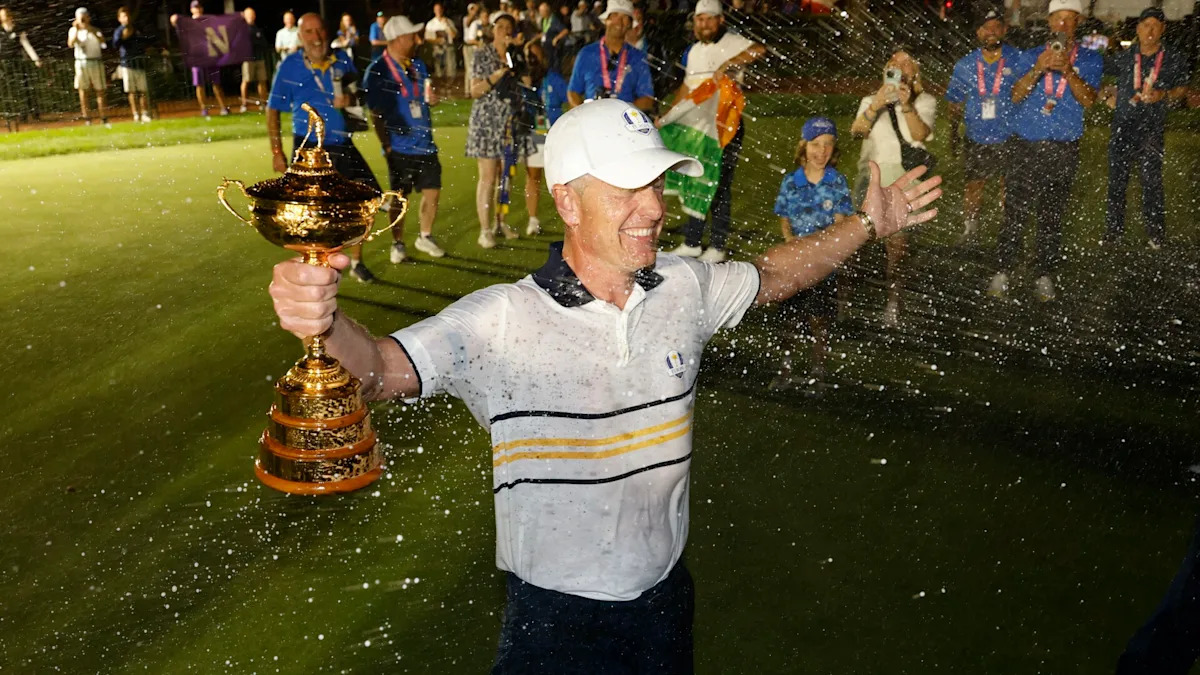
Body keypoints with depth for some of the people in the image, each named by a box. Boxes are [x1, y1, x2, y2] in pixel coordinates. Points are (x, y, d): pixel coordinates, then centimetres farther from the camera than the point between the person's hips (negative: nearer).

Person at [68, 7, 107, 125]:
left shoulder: (95, 30, 3)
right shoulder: (73, 30, 6)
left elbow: (102, 41, -18)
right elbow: (70, 44, -11)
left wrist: (90, 30, -29)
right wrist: (77, 30, -19)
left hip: (95, 63, -1)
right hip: (81, 63, 1)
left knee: (99, 90, -3)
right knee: (83, 89, 1)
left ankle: (103, 118, -2)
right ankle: (86, 118, 3)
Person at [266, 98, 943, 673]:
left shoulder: (688, 286, -5)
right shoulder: (501, 320, -20)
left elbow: (771, 276, 14)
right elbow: (379, 368, -27)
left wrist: (867, 223, 13)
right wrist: (325, 320, -48)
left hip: (667, 597, 5)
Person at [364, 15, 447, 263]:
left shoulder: (418, 66, 8)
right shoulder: (377, 70, -11)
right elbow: (375, 113, -10)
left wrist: (432, 98, -4)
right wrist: (386, 145, -13)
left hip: (425, 142, 5)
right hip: (400, 146, -5)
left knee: (432, 191, 7)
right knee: (400, 196, 5)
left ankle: (425, 237, 26)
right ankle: (397, 244, 20)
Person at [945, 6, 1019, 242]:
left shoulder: (1019, 59, -6)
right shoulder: (965, 65, 2)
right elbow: (956, 104, 10)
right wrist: (953, 137, 12)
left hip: (1008, 140, -2)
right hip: (976, 141, 2)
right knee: (974, 186, 11)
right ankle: (969, 229, 25)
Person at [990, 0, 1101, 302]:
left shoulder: (1090, 60, 8)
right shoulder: (1030, 56, 10)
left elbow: (1088, 100, -6)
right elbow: (1016, 95, -3)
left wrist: (1067, 70, -20)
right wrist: (1039, 68, -19)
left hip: (1064, 150, 0)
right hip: (1027, 146, 0)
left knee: (1052, 216, 4)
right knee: (1014, 212, -4)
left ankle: (1045, 276, 10)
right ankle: (1002, 274, -1)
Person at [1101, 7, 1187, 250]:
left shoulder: (1175, 59, 2)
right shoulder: (1124, 58, 6)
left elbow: (1181, 88, 9)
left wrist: (1163, 94, -10)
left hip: (1152, 130, -2)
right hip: (1122, 128, 2)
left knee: (1152, 183, -1)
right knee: (1116, 182, 7)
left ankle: (1156, 234, 10)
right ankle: (1113, 231, 18)